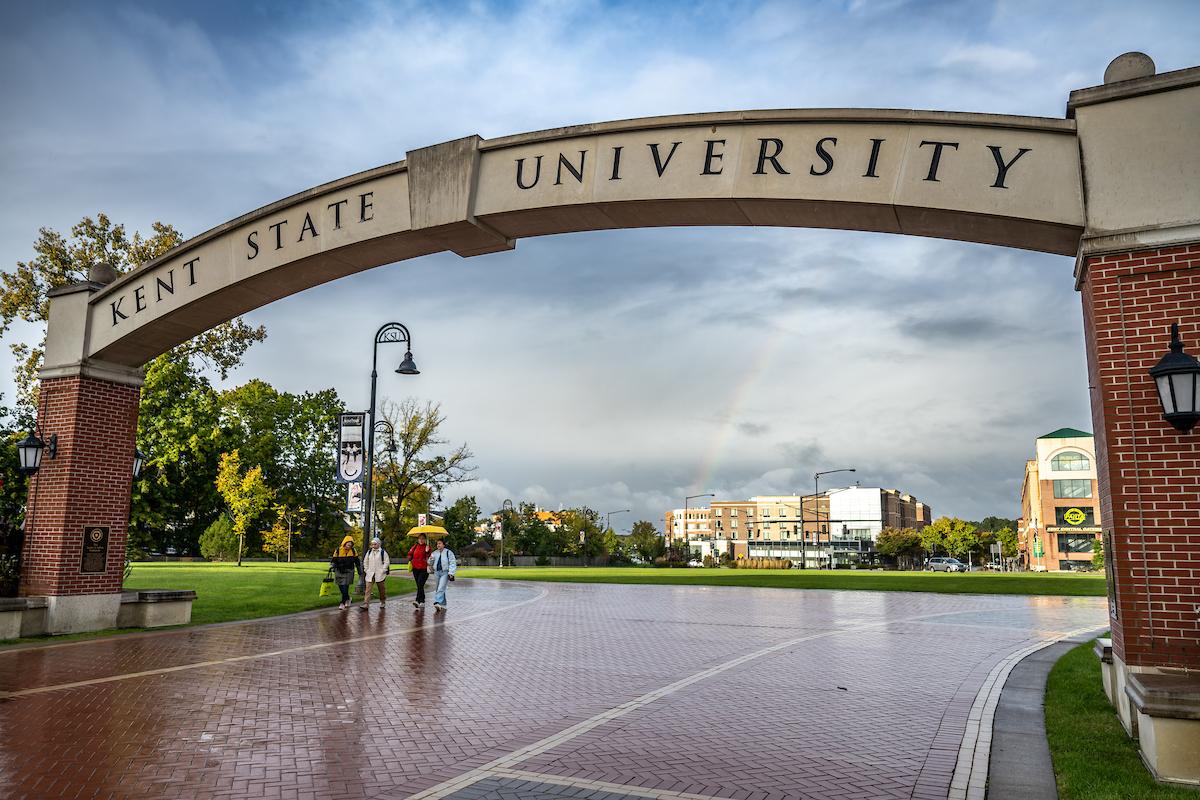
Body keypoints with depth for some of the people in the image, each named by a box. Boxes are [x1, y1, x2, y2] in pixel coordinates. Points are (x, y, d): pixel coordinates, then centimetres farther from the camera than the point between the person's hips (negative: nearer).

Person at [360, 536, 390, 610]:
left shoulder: (383, 552, -4)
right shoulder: (369, 552, 9)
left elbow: (387, 562, -5)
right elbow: (365, 562, 17)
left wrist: (382, 571, -11)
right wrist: (366, 570, 8)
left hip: (380, 574, -3)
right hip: (370, 574, 3)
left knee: (382, 589, 9)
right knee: (368, 589, -7)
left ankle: (382, 603, 26)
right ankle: (366, 604, -11)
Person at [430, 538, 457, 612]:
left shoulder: (448, 552, -3)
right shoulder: (435, 553, 12)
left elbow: (452, 563, -5)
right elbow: (430, 563, 17)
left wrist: (451, 573, -13)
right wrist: (431, 560, -7)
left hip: (445, 572, -6)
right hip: (437, 572, 6)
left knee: (441, 588, -17)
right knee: (439, 589, 10)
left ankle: (438, 603, -26)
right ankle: (443, 605, 20)